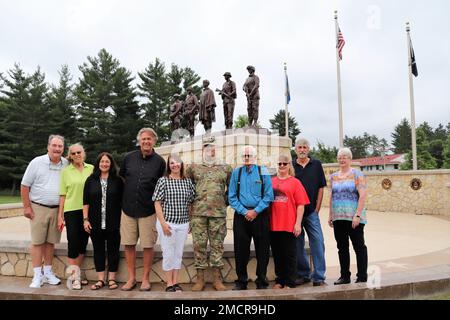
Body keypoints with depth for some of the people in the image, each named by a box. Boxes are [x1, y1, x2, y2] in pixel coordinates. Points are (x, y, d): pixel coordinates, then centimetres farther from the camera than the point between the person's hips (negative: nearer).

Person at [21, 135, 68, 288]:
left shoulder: (66, 165, 1)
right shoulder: (37, 162, -6)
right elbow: (24, 186, -2)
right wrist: (27, 207, -5)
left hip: (57, 209, 2)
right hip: (38, 208, -2)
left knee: (50, 241, 10)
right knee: (37, 242, 1)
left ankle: (48, 273, 22)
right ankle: (37, 275, 9)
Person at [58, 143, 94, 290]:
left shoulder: (91, 169, 5)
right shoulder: (66, 171, 1)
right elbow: (63, 195, 2)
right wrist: (60, 215, 0)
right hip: (72, 211, -2)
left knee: (83, 244, 9)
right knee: (73, 243, -3)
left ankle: (76, 274, 22)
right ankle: (73, 276, 7)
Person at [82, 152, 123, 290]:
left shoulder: (118, 181, 1)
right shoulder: (91, 180, 5)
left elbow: (122, 201, 1)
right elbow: (86, 201, 5)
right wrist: (85, 219, -2)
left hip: (113, 223, -1)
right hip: (96, 223, 2)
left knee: (113, 249, 5)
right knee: (98, 250, 9)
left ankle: (111, 279, 16)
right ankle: (100, 279, 19)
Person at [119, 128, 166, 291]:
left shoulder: (160, 161, -2)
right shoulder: (128, 157, 3)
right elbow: (121, 178, 15)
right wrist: (124, 199, 12)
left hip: (148, 210, -2)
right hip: (128, 208, 2)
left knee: (148, 245, 5)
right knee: (128, 244, 7)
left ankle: (145, 279, 20)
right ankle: (131, 278, 22)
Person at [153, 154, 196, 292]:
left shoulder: (188, 182, 5)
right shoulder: (163, 181, -5)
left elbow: (190, 203, 11)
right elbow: (157, 203, -7)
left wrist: (190, 222, 9)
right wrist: (163, 223, -13)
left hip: (183, 224, 3)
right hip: (167, 223, -3)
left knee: (178, 253, 11)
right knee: (168, 253, 4)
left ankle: (175, 282, 22)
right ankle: (169, 284, 17)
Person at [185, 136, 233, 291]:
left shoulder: (226, 169, 10)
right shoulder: (194, 168, 9)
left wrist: (225, 201, 10)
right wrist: (192, 200, 11)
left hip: (219, 213, 0)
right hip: (198, 213, 0)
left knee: (217, 245, 4)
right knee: (199, 244, 2)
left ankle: (217, 279, 14)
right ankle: (200, 279, 13)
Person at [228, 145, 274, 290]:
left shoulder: (263, 171, 2)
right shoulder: (236, 172, 5)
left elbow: (268, 195, -2)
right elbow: (232, 197, 3)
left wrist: (255, 211, -10)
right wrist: (245, 212, -7)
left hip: (260, 215, -1)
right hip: (241, 216, 1)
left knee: (262, 250, 5)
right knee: (240, 250, 6)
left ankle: (262, 281, 19)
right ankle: (241, 281, 20)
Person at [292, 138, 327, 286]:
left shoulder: (316, 164, 5)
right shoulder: (290, 166, 5)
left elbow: (321, 188, 4)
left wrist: (317, 209, -2)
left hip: (311, 211, 0)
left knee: (318, 242, -4)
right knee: (298, 244, 7)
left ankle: (318, 277, 4)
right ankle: (303, 274, 20)